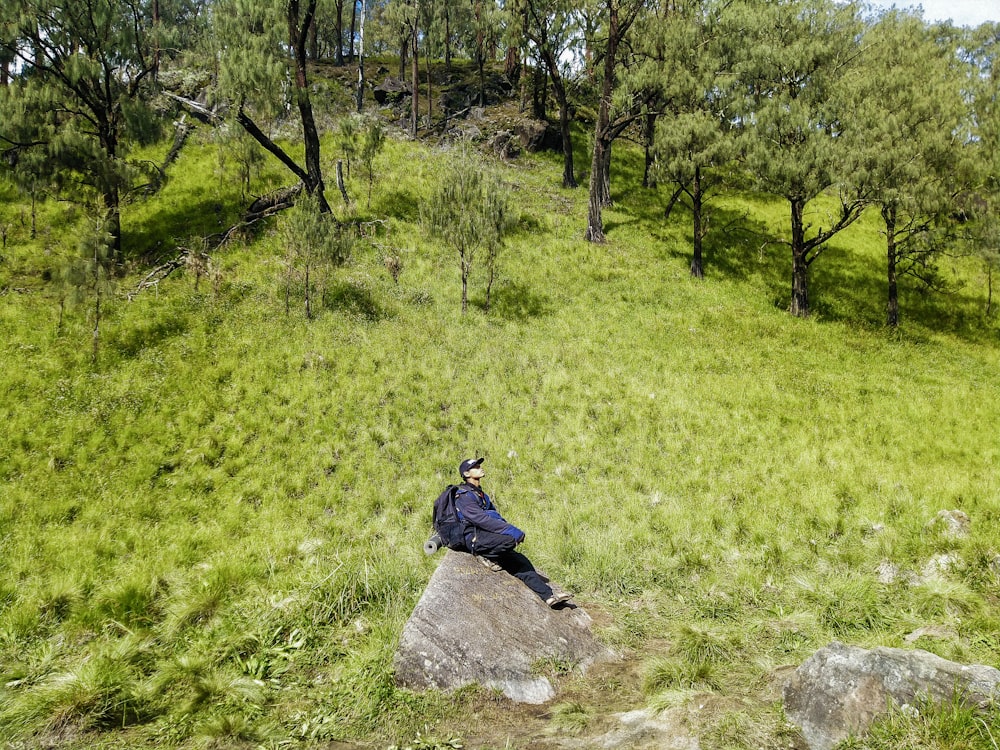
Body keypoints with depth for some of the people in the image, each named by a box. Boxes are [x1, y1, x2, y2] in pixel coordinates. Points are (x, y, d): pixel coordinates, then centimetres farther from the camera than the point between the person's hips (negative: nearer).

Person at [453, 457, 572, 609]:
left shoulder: (480, 494, 22)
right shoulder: (464, 496, -11)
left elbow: (495, 516, 20)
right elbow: (481, 519, -22)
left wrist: (514, 530, 1)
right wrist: (511, 531, -25)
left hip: (486, 536, 9)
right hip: (475, 539, -9)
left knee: (520, 562, 0)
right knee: (510, 539, -31)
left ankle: (547, 596, 0)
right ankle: (482, 556, -12)